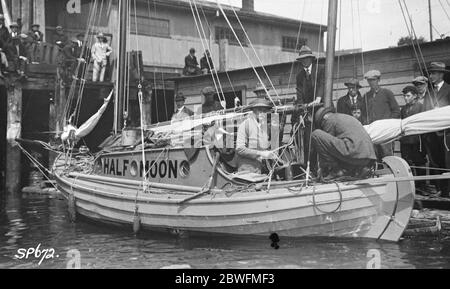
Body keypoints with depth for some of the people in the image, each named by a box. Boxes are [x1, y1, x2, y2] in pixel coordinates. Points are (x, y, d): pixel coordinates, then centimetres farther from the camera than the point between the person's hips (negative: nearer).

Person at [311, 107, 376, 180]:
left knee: (316, 134, -4)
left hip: (354, 154, -9)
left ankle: (336, 170, -3)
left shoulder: (329, 120, 7)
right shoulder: (347, 117, 32)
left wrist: (323, 171, 19)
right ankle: (359, 169, 8)